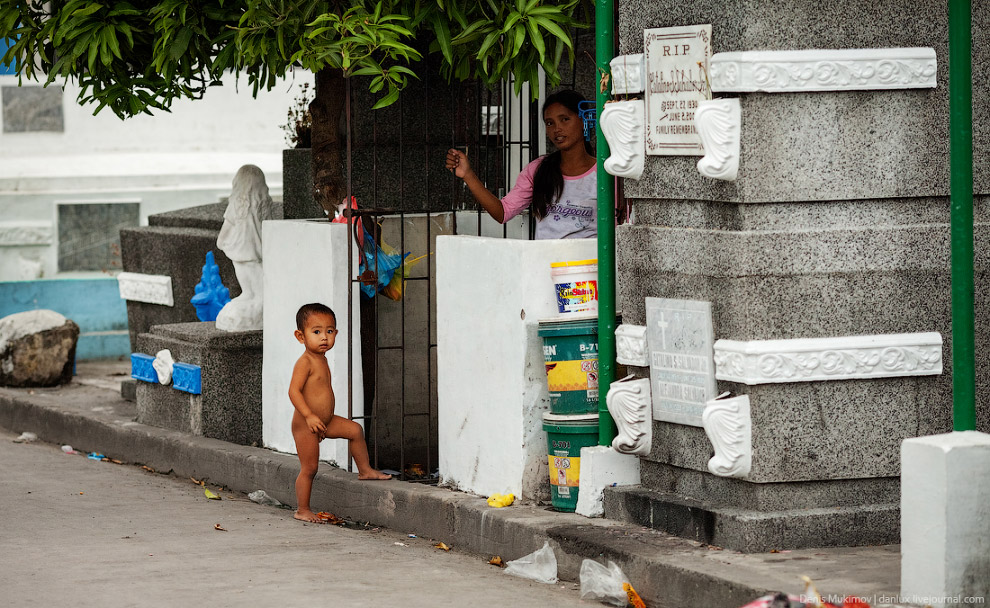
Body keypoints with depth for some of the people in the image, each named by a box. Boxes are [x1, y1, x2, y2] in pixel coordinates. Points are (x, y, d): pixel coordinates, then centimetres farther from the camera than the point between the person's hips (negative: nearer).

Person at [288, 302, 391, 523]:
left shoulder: (321, 360, 10)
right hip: (305, 424, -9)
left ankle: (365, 470, 20)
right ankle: (303, 510, 5)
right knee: (309, 468, -4)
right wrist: (310, 416, -34)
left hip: (325, 421, 9)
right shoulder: (305, 362, -19)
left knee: (355, 430, 7)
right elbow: (294, 390, -26)